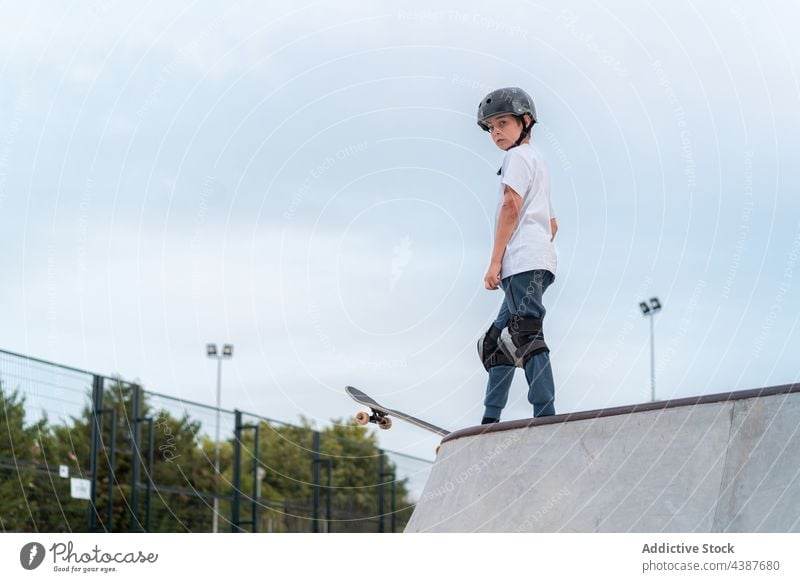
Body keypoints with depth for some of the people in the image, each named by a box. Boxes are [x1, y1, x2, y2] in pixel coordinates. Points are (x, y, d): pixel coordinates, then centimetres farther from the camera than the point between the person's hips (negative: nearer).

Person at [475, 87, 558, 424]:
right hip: (537, 262, 11)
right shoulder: (538, 162, 32)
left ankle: (545, 416, -28)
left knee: (526, 336, -19)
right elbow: (552, 224, 33)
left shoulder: (519, 155, 0)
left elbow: (511, 206, -12)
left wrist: (495, 261, -14)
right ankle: (490, 422, 11)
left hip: (523, 259, -11)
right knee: (497, 341, 12)